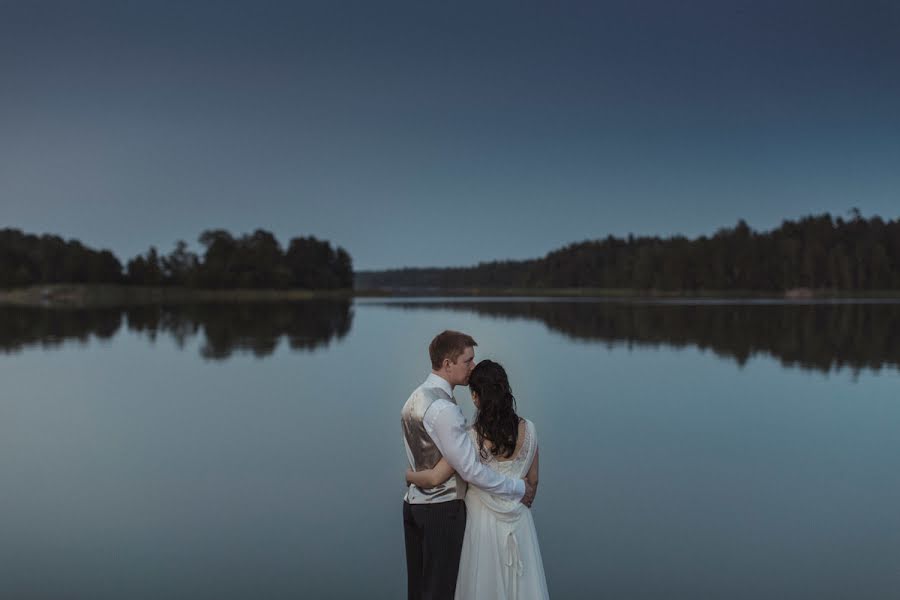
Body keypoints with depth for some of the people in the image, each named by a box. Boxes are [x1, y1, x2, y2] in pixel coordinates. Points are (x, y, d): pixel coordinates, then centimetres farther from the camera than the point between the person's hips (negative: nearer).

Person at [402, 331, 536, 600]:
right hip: (443, 509, -9)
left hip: (414, 504, 9)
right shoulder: (443, 409, -22)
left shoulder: (415, 399, 9)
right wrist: (518, 488, -9)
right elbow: (470, 469, -20)